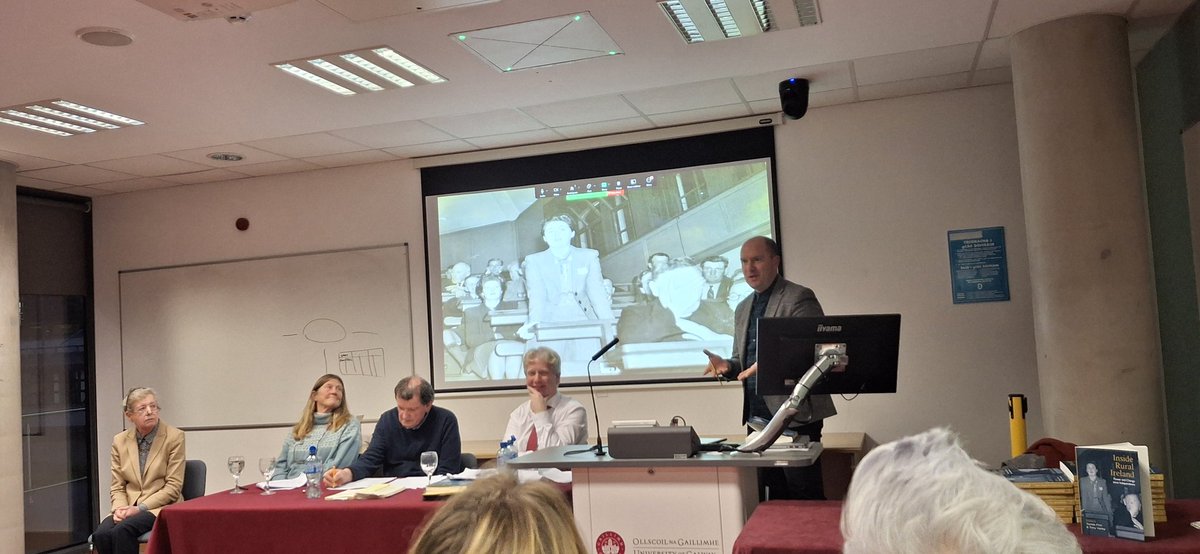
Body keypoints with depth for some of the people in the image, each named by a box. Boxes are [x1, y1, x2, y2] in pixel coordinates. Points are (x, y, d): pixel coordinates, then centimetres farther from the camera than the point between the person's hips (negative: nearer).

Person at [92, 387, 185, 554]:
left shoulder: (174, 437, -4)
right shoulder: (120, 441, 9)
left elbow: (173, 486, -6)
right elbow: (117, 487, 11)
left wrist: (140, 508, -15)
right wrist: (120, 508, -11)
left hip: (161, 507, -4)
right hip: (129, 508, 4)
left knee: (122, 531, -31)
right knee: (101, 534, -27)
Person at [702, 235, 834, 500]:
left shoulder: (799, 298, -6)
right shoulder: (743, 309, 18)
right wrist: (727, 366, 1)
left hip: (796, 415, -7)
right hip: (758, 415, 7)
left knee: (805, 497, -3)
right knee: (776, 495, 13)